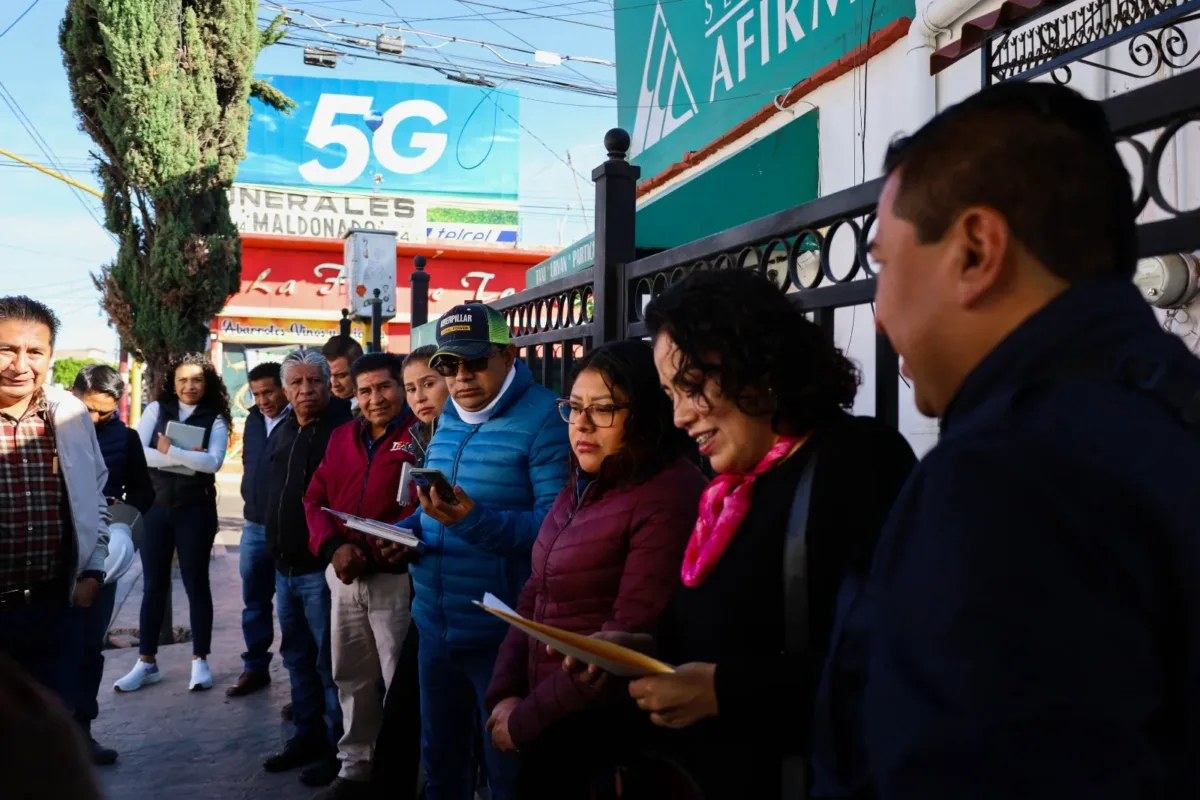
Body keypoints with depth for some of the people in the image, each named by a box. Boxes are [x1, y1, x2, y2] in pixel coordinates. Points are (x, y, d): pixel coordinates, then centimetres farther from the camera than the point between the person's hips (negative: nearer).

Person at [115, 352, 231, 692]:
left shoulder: (215, 419, -1)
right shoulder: (156, 409, 4)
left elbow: (213, 462, -16)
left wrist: (170, 452, -19)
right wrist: (187, 459, -16)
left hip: (196, 510, -2)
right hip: (156, 507, 2)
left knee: (196, 582, 5)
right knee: (153, 584, 9)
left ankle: (200, 660, 14)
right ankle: (146, 662, 19)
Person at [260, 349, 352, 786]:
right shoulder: (282, 432, 12)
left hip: (321, 566, -8)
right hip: (285, 565, 8)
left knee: (329, 660, 0)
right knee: (297, 656, 17)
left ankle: (339, 745, 13)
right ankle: (307, 734, 31)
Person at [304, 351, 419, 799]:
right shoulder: (341, 437, 12)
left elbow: (421, 510, -15)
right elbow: (316, 499, 10)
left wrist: (368, 552, -18)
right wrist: (333, 547, -8)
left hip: (394, 578, -6)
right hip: (343, 577, 6)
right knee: (351, 678, 16)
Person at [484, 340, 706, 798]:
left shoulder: (669, 497, -19)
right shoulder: (584, 486, 9)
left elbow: (631, 644, -21)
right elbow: (536, 597, 11)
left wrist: (525, 719, -13)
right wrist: (505, 693, -2)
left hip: (602, 730, -7)